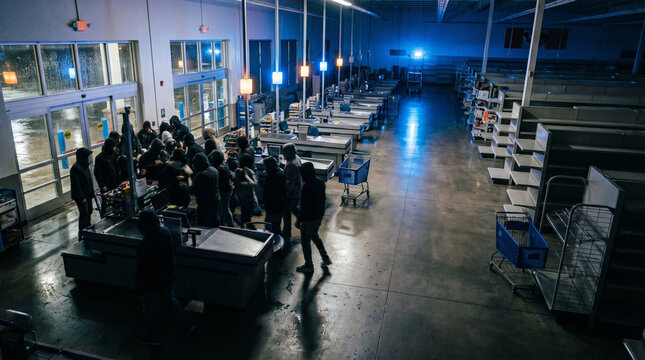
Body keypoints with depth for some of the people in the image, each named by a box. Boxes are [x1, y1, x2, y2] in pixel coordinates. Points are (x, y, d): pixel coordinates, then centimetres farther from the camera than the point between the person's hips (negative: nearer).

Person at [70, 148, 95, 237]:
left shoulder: (85, 166, 9)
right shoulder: (76, 168, -20)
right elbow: (76, 185, -21)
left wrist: (91, 193, 18)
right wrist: (82, 197, -20)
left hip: (88, 195, 9)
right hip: (81, 197, -9)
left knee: (89, 212, 16)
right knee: (84, 214, -6)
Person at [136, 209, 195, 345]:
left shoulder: (145, 245, -33)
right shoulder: (166, 232, -11)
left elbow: (142, 269, -22)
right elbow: (172, 252, 4)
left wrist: (140, 286, -6)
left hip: (153, 283, -7)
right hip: (167, 278, 7)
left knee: (151, 310, 15)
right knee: (169, 301, 26)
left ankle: (153, 337, 36)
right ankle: (187, 325, 32)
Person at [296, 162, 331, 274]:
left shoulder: (307, 187, -27)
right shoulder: (321, 183, -2)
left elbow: (304, 206, -23)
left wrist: (299, 220, -12)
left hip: (309, 218, -8)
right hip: (319, 216, 8)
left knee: (306, 241, 9)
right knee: (315, 236, 28)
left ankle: (308, 266, 22)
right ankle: (325, 258, 32)